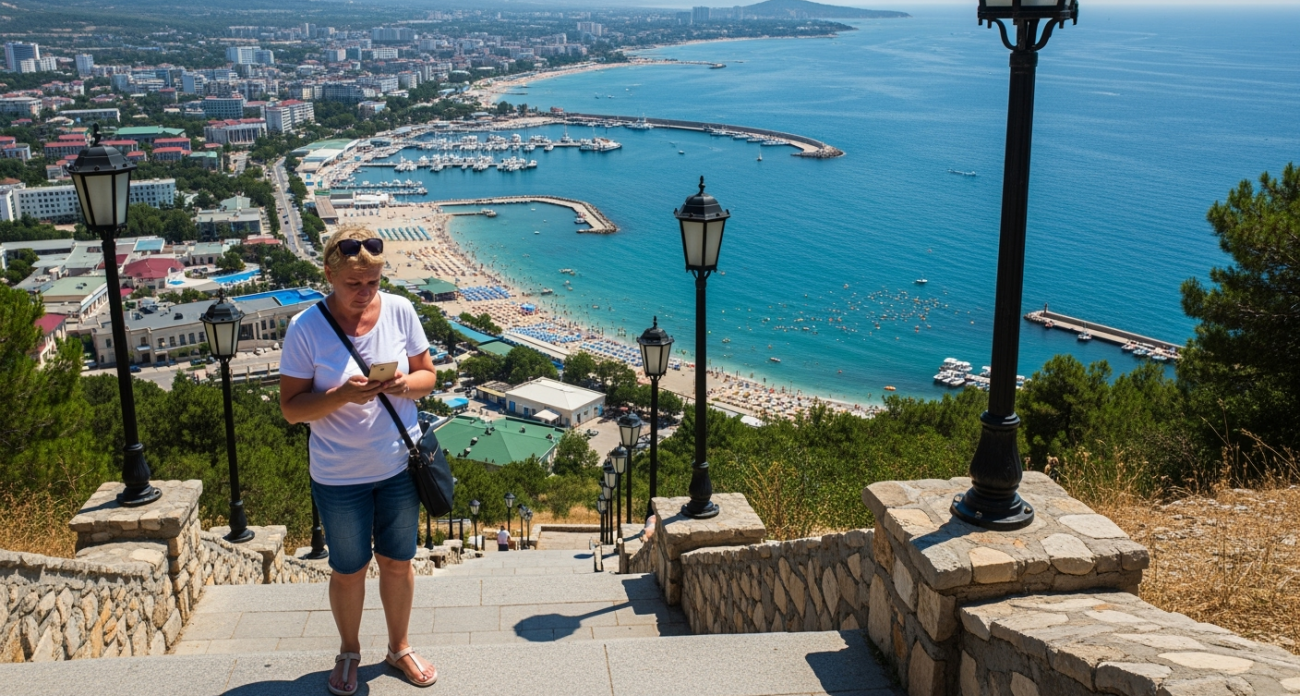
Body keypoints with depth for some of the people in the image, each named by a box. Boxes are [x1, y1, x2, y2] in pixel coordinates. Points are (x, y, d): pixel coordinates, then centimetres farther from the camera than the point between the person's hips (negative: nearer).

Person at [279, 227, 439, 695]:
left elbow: (427, 376, 1)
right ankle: (349, 652, 41)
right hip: (339, 477, -2)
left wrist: (405, 384, -22)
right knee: (348, 569, 15)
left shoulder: (400, 311, -9)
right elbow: (291, 408, -13)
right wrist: (342, 395, -30)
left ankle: (399, 647, 40)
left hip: (399, 466, 2)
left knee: (398, 562, 17)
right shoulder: (306, 329, -16)